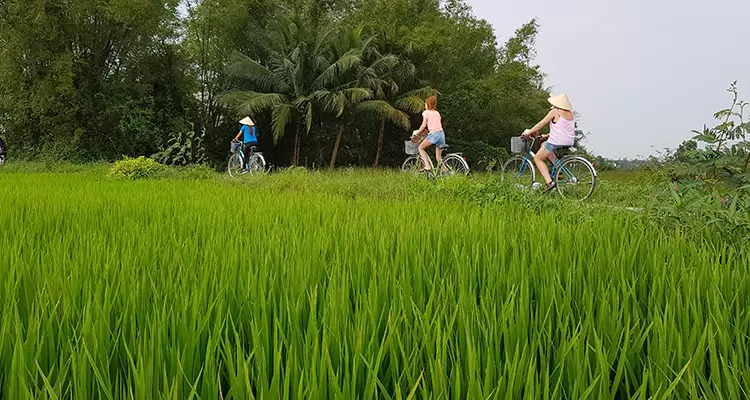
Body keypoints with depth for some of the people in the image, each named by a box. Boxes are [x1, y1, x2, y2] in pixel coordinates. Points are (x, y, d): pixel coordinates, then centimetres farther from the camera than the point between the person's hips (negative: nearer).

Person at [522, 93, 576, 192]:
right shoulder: (570, 114, 15)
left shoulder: (555, 112, -7)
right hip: (569, 142, 8)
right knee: (544, 144, 31)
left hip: (557, 142, -8)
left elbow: (541, 124, -4)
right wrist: (547, 136, 29)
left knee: (538, 159, 8)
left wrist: (528, 133, 7)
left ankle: (549, 182, -10)